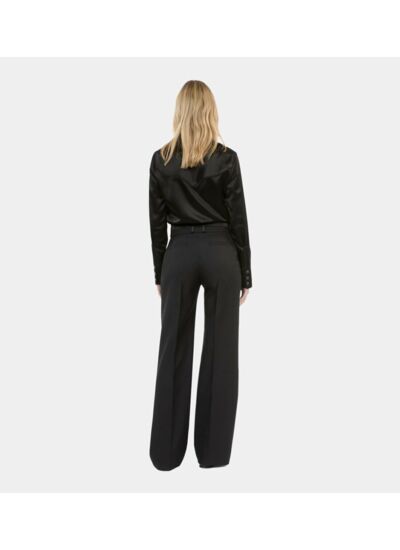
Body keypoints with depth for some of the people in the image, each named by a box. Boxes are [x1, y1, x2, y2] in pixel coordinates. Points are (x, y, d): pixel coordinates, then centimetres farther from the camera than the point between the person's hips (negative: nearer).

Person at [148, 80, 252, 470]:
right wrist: (245, 273, 3)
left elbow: (156, 221, 3)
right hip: (220, 254, -2)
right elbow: (238, 219, -5)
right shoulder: (226, 158, -7)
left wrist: (159, 272, 12)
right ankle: (213, 450, 14)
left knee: (174, 350, 8)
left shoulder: (161, 159, 0)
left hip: (179, 255, 2)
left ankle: (167, 451, 15)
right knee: (220, 349, 6)